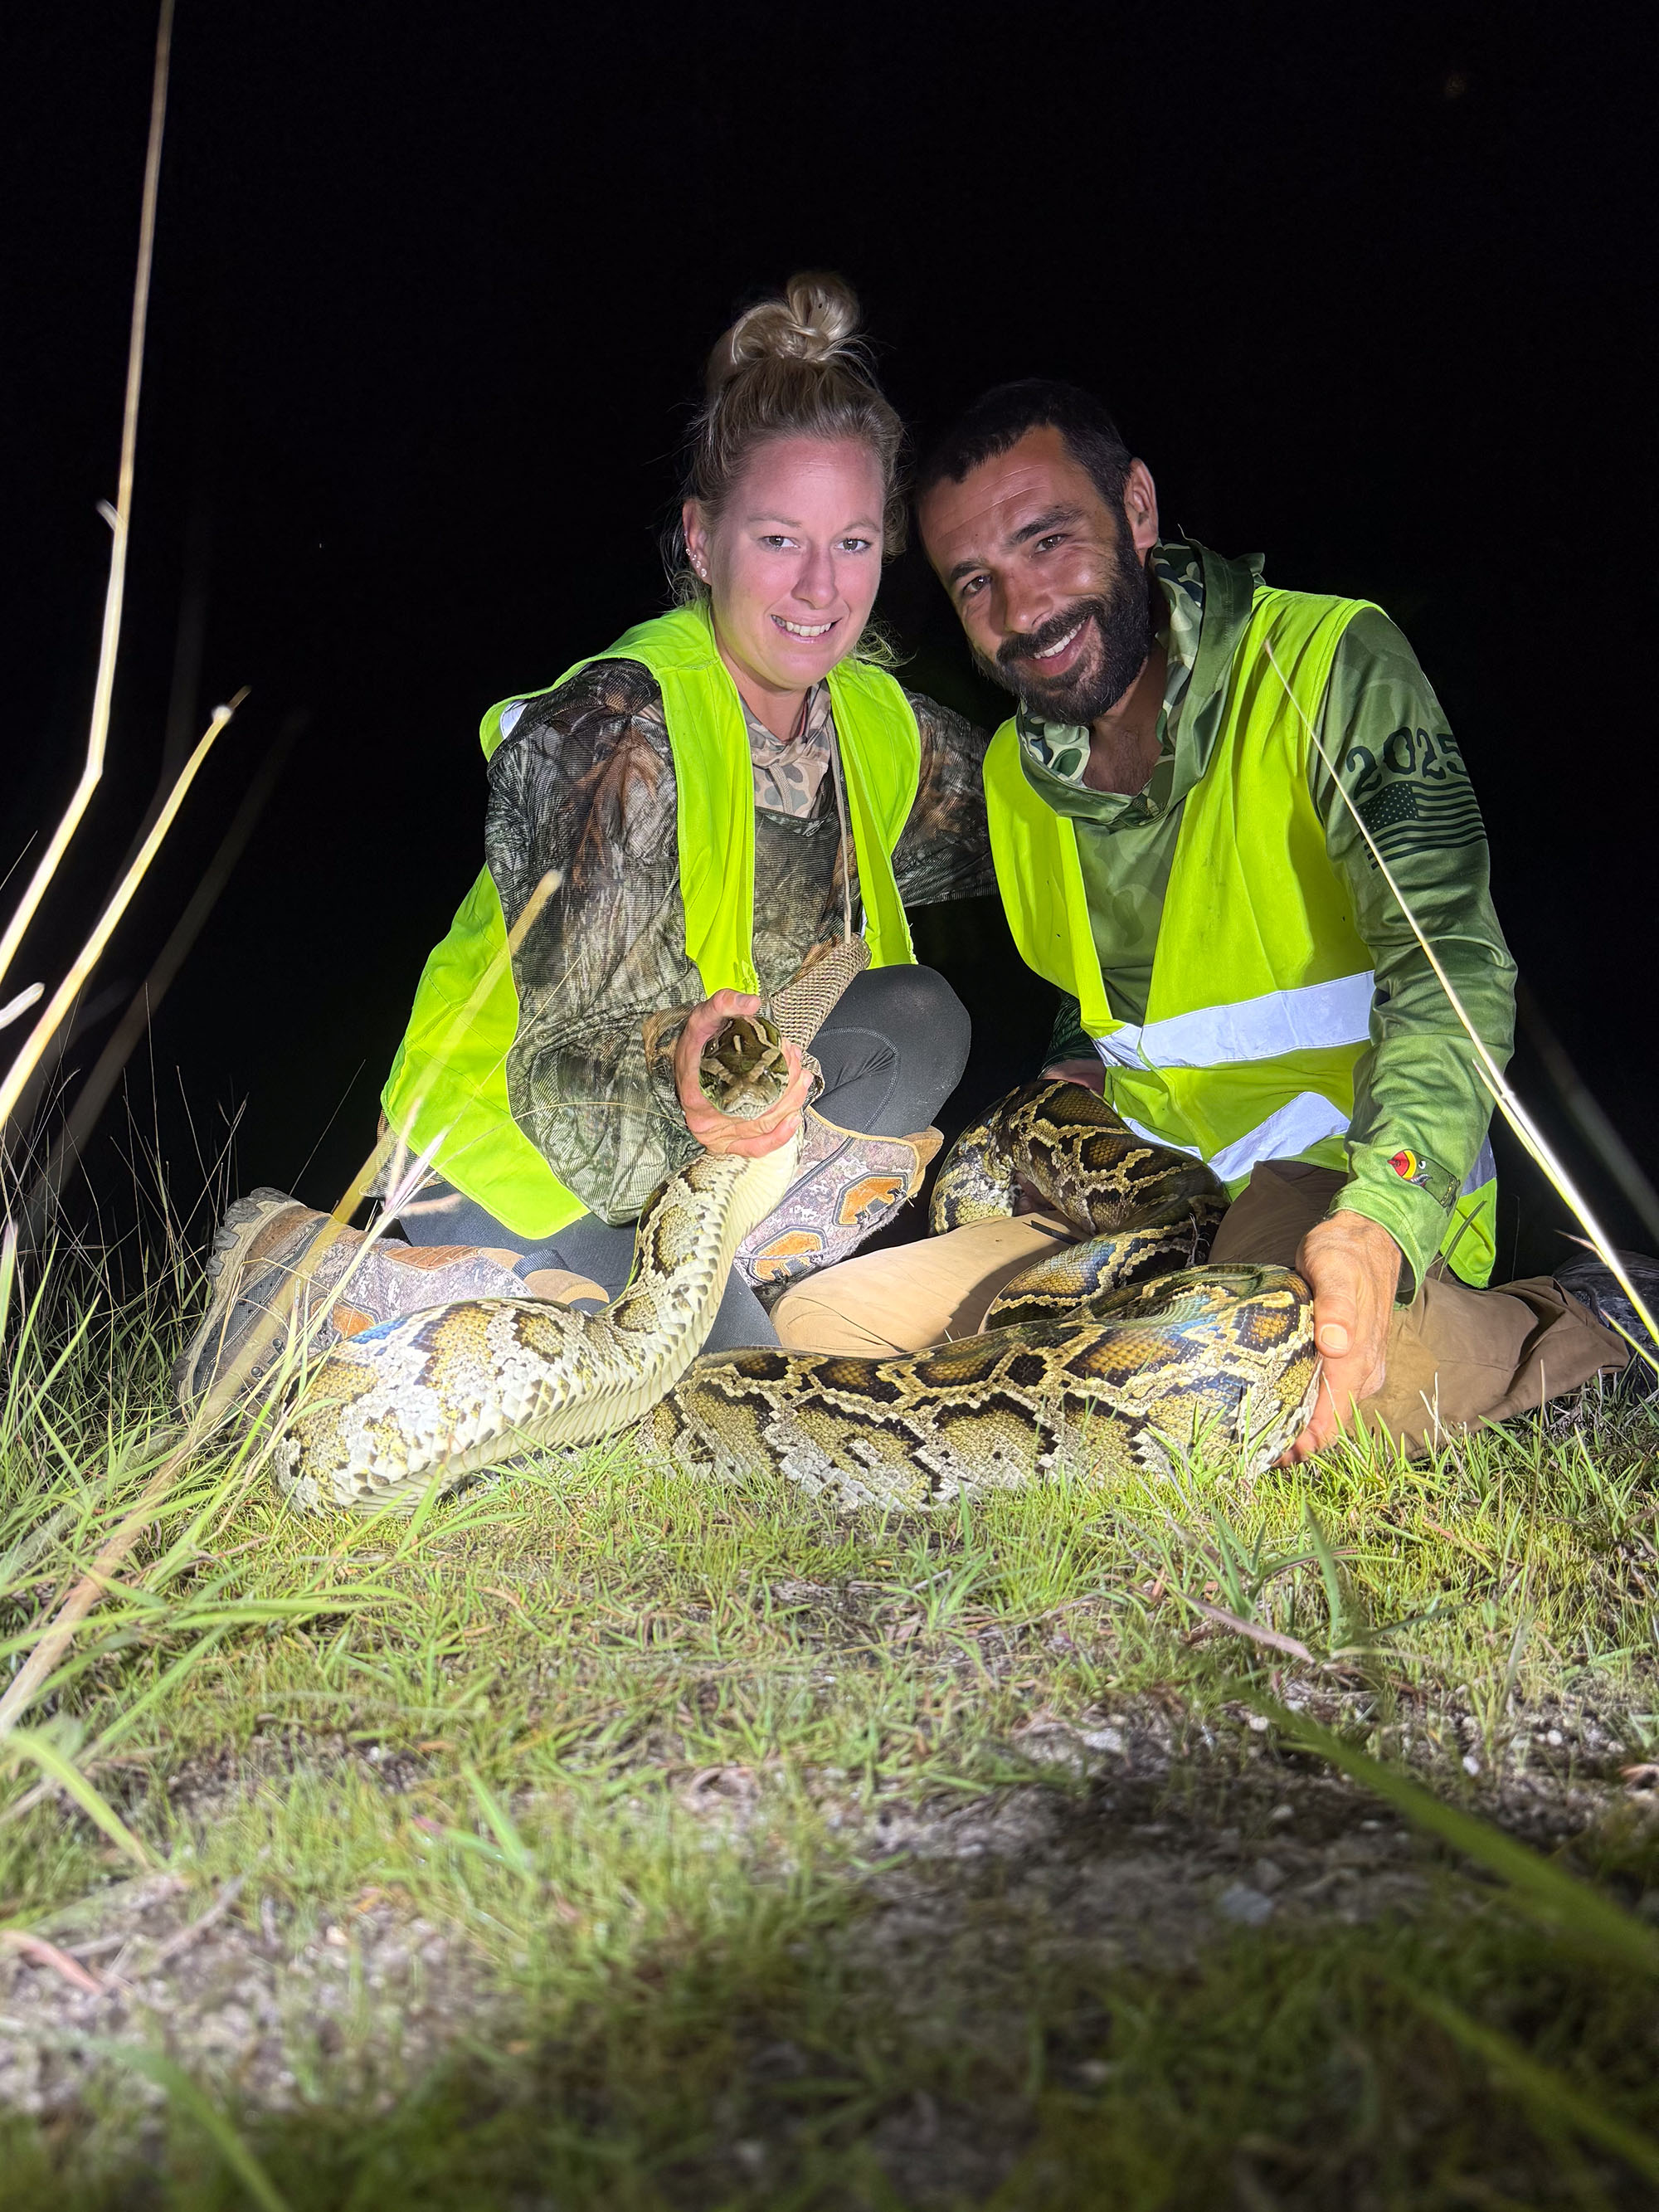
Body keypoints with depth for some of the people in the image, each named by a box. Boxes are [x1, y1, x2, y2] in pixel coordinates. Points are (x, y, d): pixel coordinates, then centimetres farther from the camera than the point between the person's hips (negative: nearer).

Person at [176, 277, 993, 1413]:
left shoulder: (884, 725, -3)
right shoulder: (622, 732, -24)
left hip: (696, 1152, 7)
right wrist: (673, 1076, -50)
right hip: (518, 1157, -6)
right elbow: (557, 1074, -29)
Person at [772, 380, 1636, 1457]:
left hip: (1360, 1184, -6)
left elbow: (1452, 960, -25)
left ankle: (1588, 1324, -11)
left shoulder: (1332, 661, -12)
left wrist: (1380, 1219, -42)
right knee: (817, 1324, -6)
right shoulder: (1016, 771, 10)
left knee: (1286, 1337, -42)